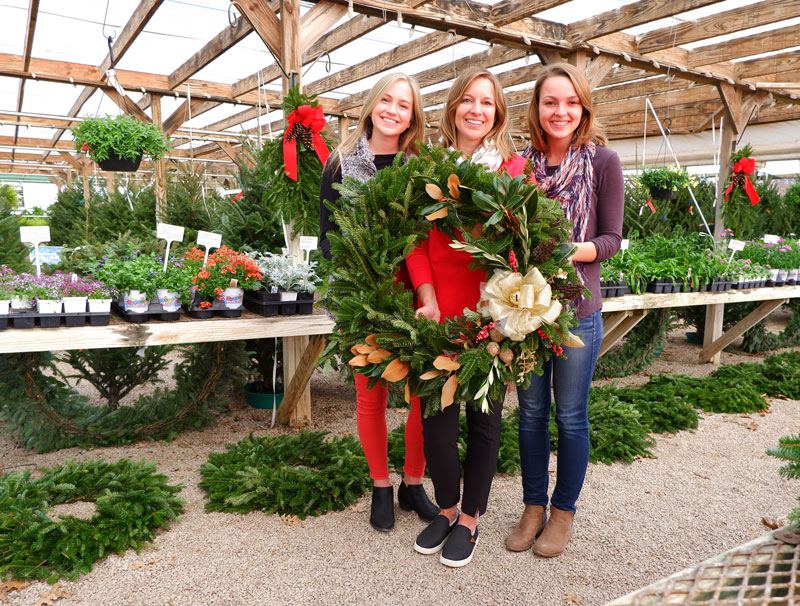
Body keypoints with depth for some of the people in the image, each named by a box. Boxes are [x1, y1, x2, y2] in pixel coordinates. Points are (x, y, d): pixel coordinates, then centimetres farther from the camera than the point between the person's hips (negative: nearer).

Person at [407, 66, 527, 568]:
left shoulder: (514, 167, 2)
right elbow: (416, 237, 2)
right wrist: (427, 297, -10)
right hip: (439, 311, 2)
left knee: (484, 415, 10)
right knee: (436, 412, 8)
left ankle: (470, 518, 28)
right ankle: (446, 507, 31)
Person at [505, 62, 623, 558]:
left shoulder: (603, 161, -3)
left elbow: (611, 239, -3)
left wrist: (572, 250, -21)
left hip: (577, 308, -2)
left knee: (571, 415, 9)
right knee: (531, 412, 13)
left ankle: (563, 512, 29)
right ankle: (533, 507, 31)